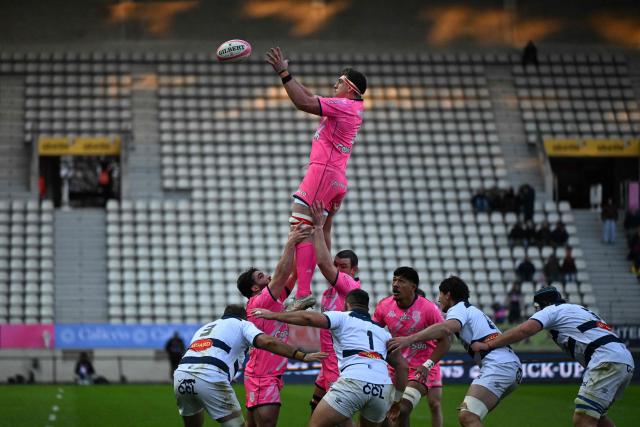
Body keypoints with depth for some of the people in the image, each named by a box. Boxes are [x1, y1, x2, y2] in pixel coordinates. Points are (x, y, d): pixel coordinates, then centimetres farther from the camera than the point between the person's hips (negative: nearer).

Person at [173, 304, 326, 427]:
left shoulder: (204, 328, 35)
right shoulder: (242, 324, 17)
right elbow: (266, 342, -2)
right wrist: (302, 356, -4)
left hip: (180, 374, 6)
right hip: (210, 377, -6)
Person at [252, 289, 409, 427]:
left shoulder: (343, 317, 15)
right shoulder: (382, 332, 29)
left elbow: (309, 318, 0)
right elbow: (402, 365, 23)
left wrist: (273, 315, 6)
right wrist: (396, 399, 29)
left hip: (354, 381, -5)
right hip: (384, 388, 5)